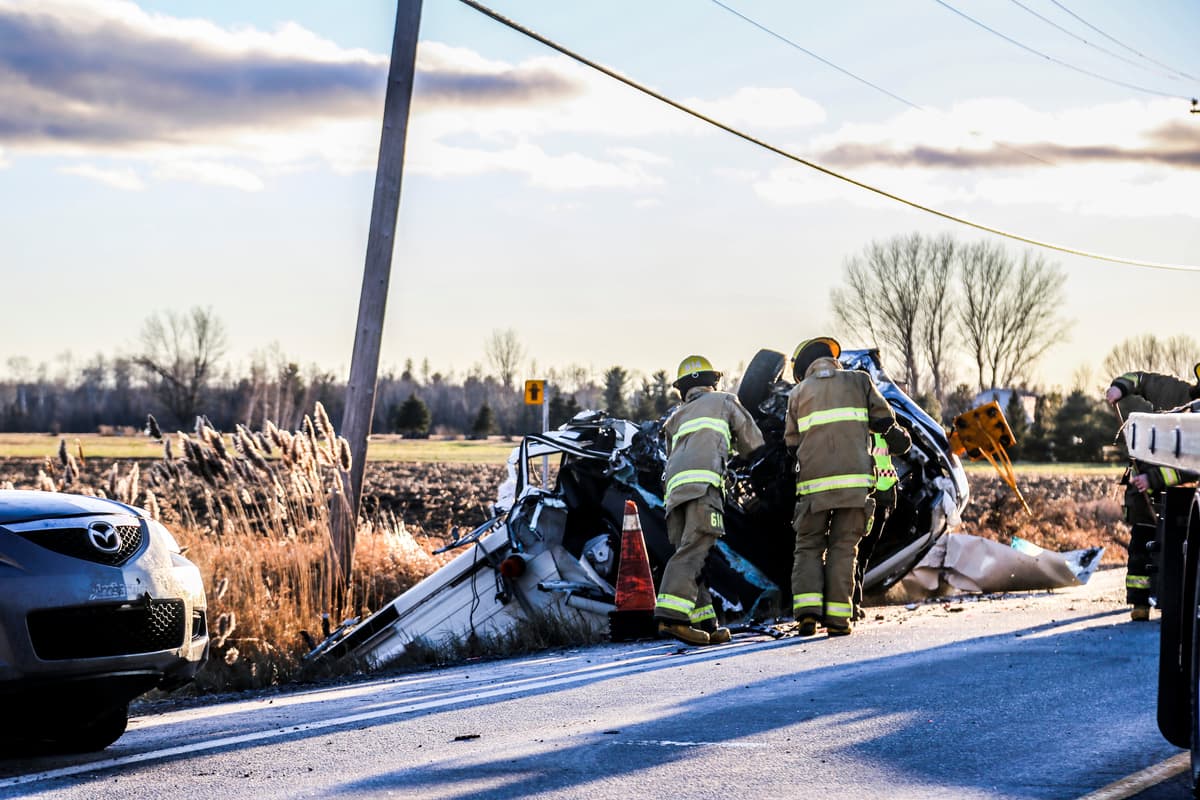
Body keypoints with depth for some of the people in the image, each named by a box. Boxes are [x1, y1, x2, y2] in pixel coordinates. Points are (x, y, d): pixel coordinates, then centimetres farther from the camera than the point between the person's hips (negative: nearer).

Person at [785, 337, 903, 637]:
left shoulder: (799, 392, 12)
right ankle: (837, 617, -3)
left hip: (813, 481, 0)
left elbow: (791, 441, 12)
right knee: (843, 548, 5)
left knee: (808, 547, 9)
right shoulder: (859, 380, 10)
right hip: (854, 479, 0)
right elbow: (884, 420, 9)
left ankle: (807, 609, -10)